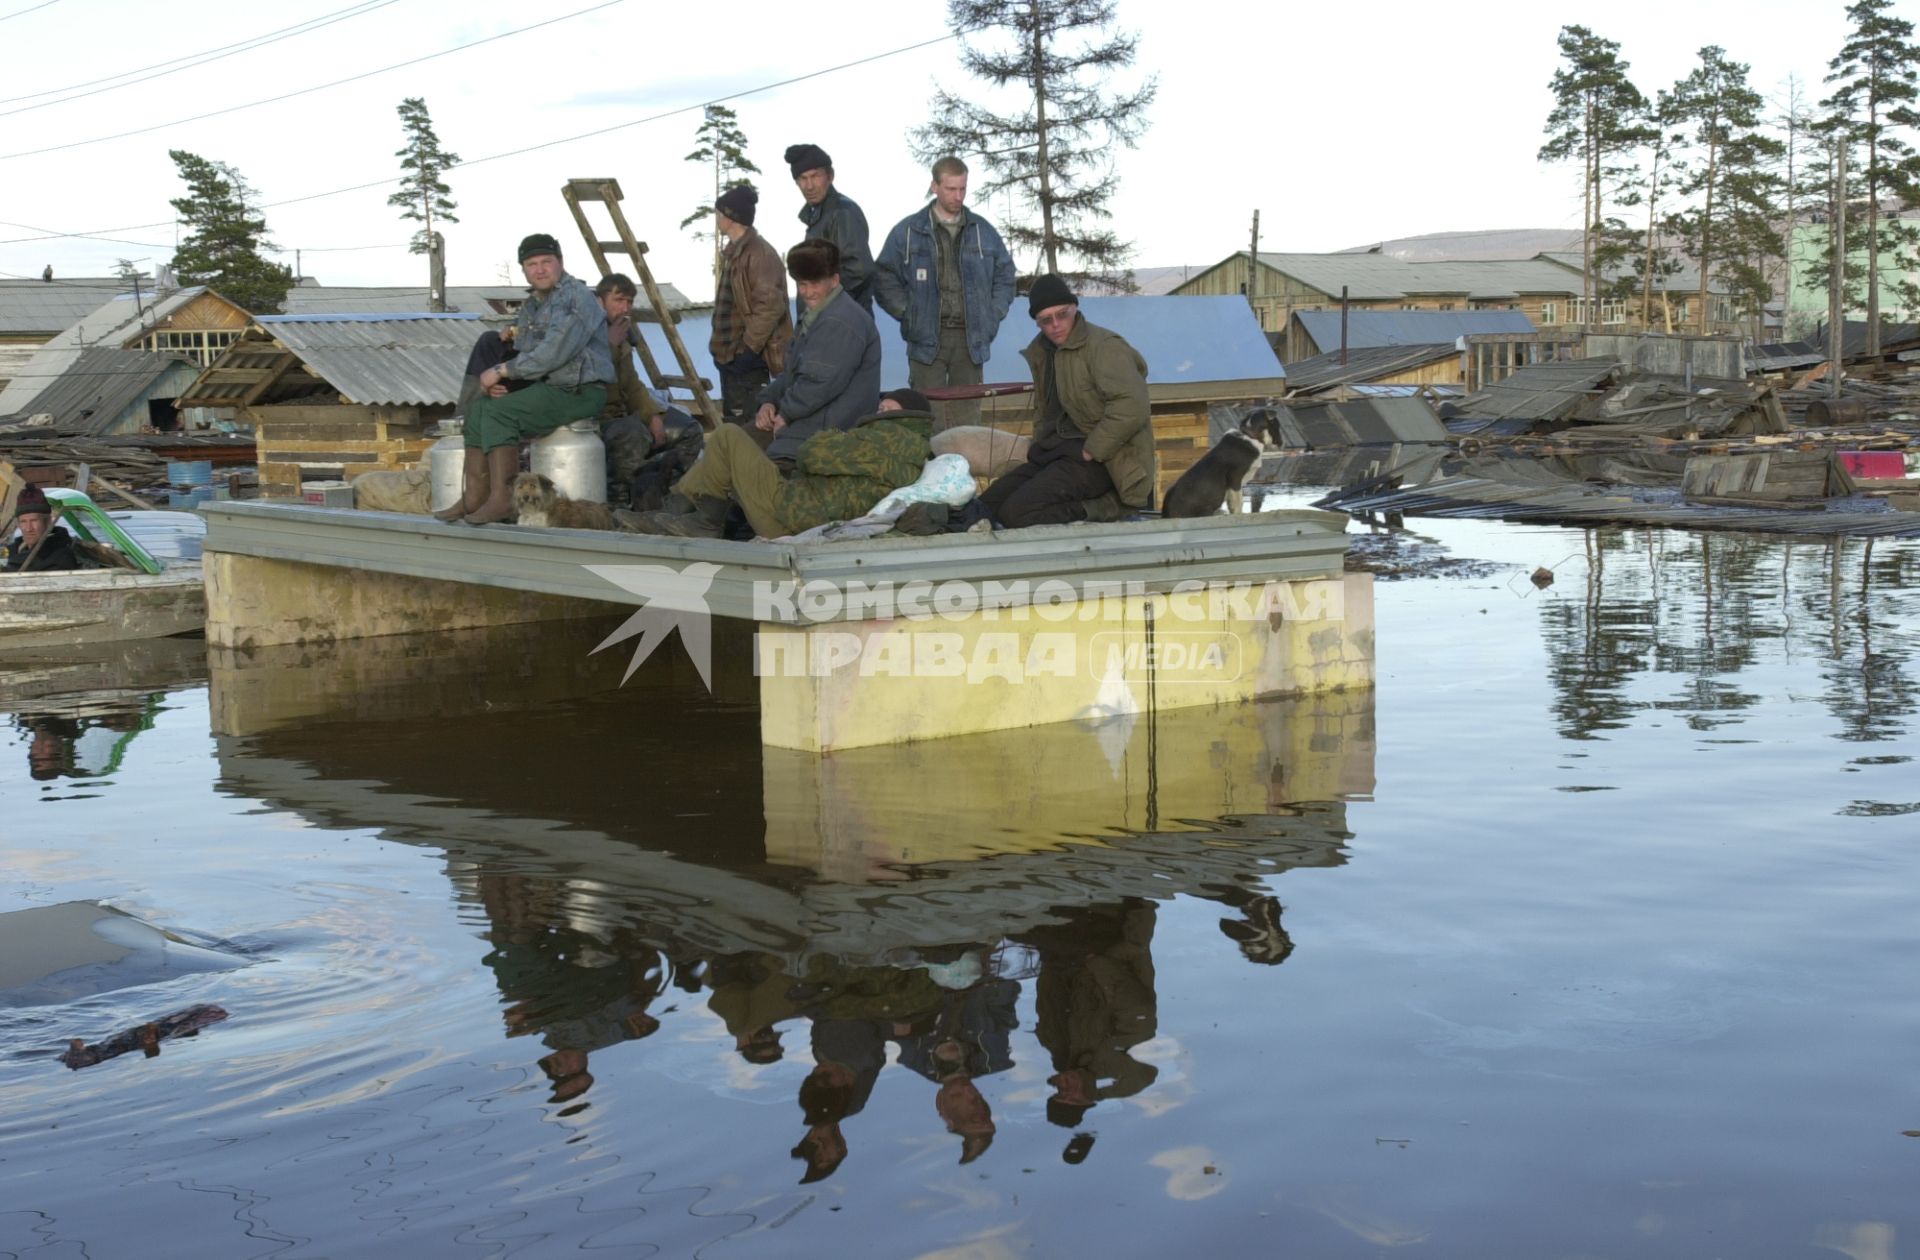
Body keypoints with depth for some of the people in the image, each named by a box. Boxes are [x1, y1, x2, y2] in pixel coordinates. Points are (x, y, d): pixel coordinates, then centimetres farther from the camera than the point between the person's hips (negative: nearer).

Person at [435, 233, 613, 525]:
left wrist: (501, 370, -17)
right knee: (478, 406, 0)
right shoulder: (530, 306, 18)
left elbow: (553, 353, -23)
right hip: (549, 386, 10)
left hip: (580, 391, -10)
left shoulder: (577, 298, -13)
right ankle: (474, 498, -5)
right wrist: (495, 380, -2)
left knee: (500, 411, -23)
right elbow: (521, 353, 21)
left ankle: (502, 498, -23)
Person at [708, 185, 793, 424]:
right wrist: (720, 346, 16)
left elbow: (771, 305, -23)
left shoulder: (759, 252, -17)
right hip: (730, 354, 10)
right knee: (733, 422, 15)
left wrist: (749, 347, -21)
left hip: (748, 358, -10)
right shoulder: (733, 251, 15)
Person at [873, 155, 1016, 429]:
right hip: (927, 338, -2)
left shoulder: (983, 231, 11)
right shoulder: (908, 232, 2)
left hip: (971, 338, 3)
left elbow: (1005, 274, 18)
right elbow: (884, 278, 5)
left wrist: (993, 316, 7)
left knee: (967, 418, 5)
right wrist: (908, 314, -3)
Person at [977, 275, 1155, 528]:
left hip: (1096, 460, -10)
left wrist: (1090, 452, -19)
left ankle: (1101, 508, -11)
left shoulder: (1104, 346, -12)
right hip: (1056, 453, 10)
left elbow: (1131, 408, -25)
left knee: (1016, 513, -26)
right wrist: (1039, 451, 11)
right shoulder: (1041, 351, 15)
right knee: (985, 508, -3)